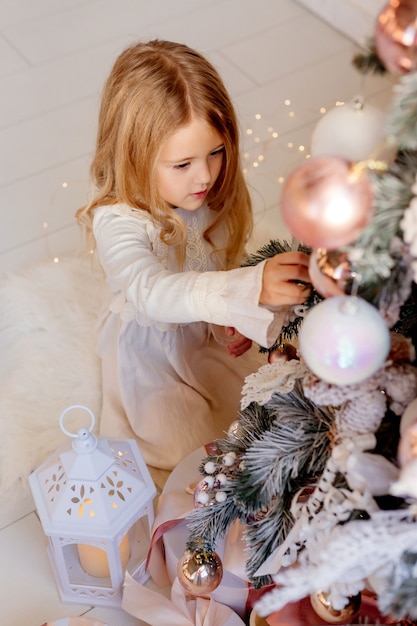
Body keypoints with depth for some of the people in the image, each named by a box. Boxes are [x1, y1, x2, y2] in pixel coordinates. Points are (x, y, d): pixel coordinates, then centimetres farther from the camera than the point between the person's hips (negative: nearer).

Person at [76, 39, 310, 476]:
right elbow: (152, 292, -54)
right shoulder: (116, 222, -37)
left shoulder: (211, 193, -18)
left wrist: (239, 318, -17)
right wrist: (250, 288, -66)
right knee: (188, 447, 4)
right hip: (152, 346, -5)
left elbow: (226, 261, -1)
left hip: (212, 331, 5)